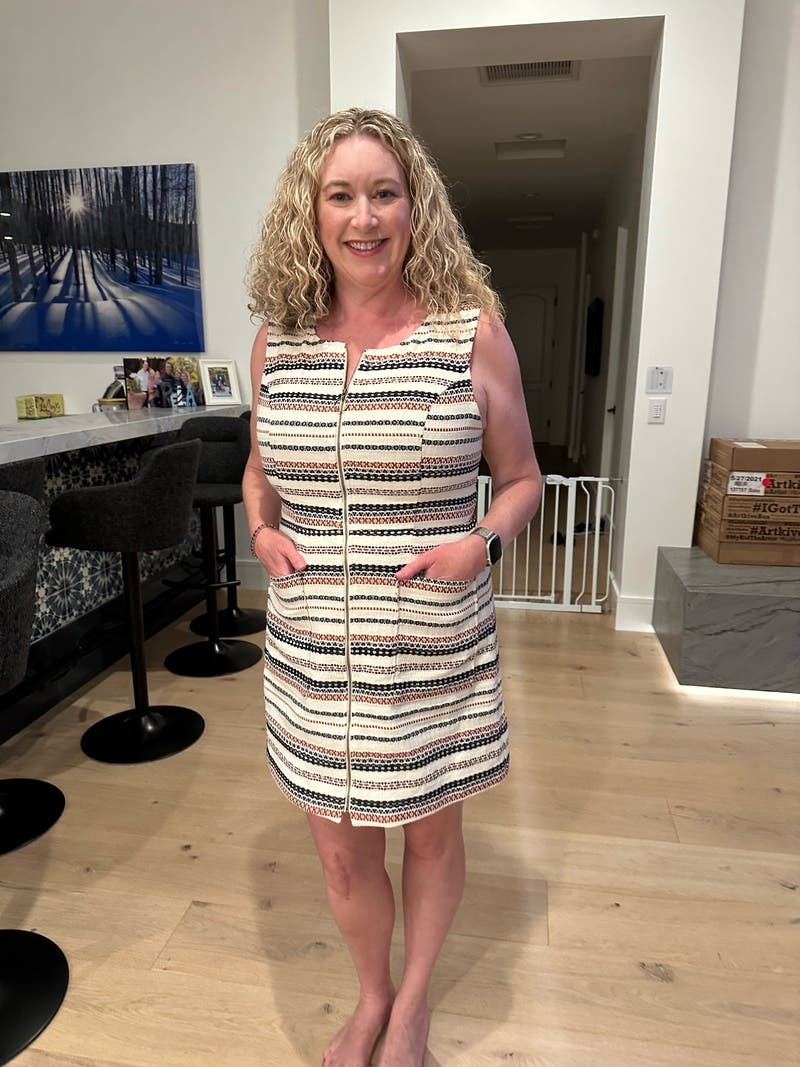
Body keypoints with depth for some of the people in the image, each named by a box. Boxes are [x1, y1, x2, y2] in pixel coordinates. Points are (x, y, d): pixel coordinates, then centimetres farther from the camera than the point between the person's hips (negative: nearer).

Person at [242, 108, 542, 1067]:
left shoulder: (472, 333, -7)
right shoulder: (276, 342, 2)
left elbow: (521, 479, 2)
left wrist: (483, 542, -17)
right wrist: (262, 531, -4)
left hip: (432, 652, -2)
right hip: (312, 651, 3)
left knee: (431, 835, 20)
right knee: (340, 848, 18)